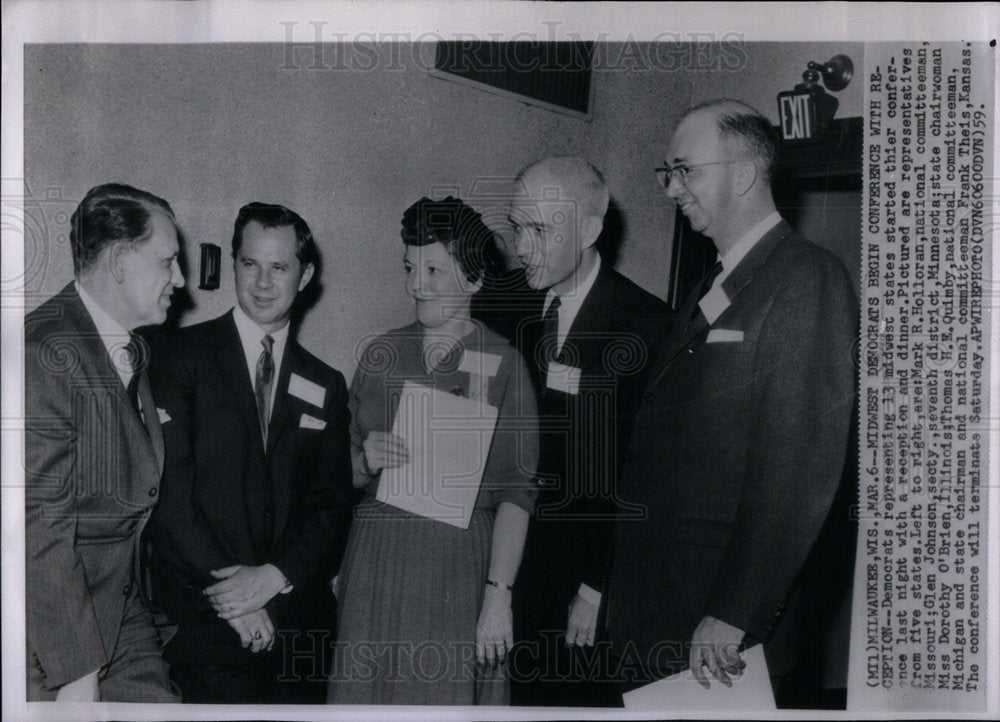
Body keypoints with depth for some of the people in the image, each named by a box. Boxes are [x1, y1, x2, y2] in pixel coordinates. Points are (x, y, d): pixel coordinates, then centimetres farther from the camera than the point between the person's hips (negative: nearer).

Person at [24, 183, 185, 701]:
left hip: (121, 612, 8)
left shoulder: (135, 349, 10)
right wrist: (76, 671, -20)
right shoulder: (46, 352, -20)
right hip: (53, 627, -8)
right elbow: (39, 521, -22)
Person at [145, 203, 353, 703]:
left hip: (299, 620, 3)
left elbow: (333, 505, 6)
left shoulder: (326, 385, 11)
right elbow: (169, 490, -8)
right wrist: (230, 597, -12)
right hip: (204, 619, -3)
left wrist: (275, 575, -10)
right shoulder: (182, 356, 0)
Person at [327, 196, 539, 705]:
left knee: (448, 691, 4)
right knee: (369, 692, 9)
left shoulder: (503, 365, -6)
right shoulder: (380, 355, 7)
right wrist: (366, 462, -10)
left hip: (458, 568, -3)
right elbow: (344, 472, 12)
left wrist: (498, 596, -16)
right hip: (376, 563, 4)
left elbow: (515, 491, -10)